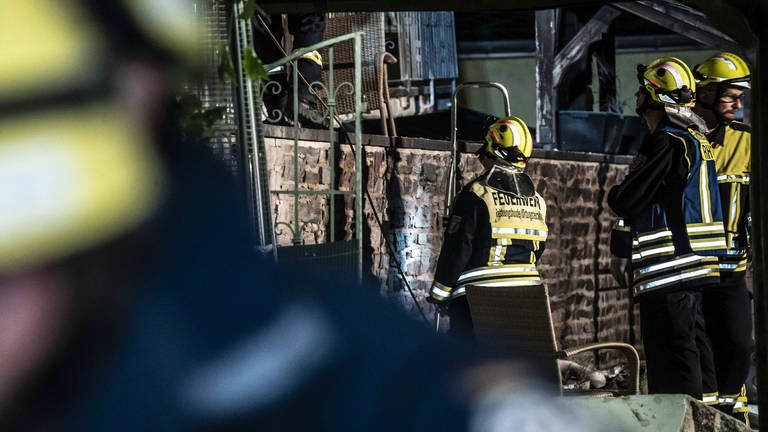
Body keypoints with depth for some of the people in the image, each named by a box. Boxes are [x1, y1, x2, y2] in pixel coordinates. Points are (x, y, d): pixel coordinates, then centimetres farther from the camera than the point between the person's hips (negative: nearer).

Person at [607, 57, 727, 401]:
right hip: (694, 265, 10)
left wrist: (614, 194, 5)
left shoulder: (667, 142, -15)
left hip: (668, 267, -10)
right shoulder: (696, 139, 15)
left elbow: (627, 203, -16)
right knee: (694, 344, 16)